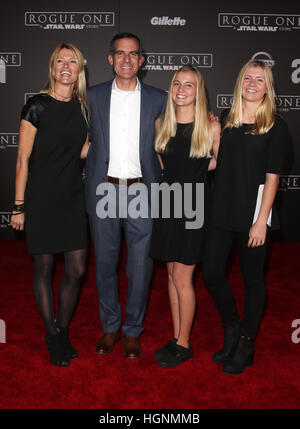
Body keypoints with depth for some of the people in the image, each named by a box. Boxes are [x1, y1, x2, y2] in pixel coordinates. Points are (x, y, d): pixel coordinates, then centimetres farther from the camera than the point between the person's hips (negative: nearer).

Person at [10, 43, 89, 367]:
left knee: (76, 271, 4)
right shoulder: (37, 105, -5)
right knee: (43, 268, 6)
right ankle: (52, 335, 25)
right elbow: (23, 159, -6)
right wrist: (19, 206, -8)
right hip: (41, 197, -4)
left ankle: (63, 331, 26)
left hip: (73, 197, 5)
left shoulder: (81, 106, 9)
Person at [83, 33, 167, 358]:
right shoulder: (93, 96, 8)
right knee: (105, 262, 9)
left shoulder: (158, 99, 6)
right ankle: (110, 327, 28)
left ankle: (133, 331, 23)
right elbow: (85, 141, 12)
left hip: (141, 192, -1)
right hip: (104, 190, 1)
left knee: (141, 265, 4)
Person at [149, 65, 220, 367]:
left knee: (182, 278, -2)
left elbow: (220, 164, 6)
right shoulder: (161, 124, 6)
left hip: (194, 204, -5)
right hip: (168, 203, 5)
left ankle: (184, 345, 15)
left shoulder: (211, 126, -7)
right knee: (172, 275, 11)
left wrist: (196, 169, -1)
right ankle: (177, 338, 25)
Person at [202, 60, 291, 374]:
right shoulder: (224, 120, 9)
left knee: (252, 278, 8)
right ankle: (232, 329, 30)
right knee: (211, 273, 4)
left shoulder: (275, 127, -3)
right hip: (222, 211, 4)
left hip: (253, 213, -4)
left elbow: (272, 177, -8)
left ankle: (246, 346, 25)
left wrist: (261, 220, -12)